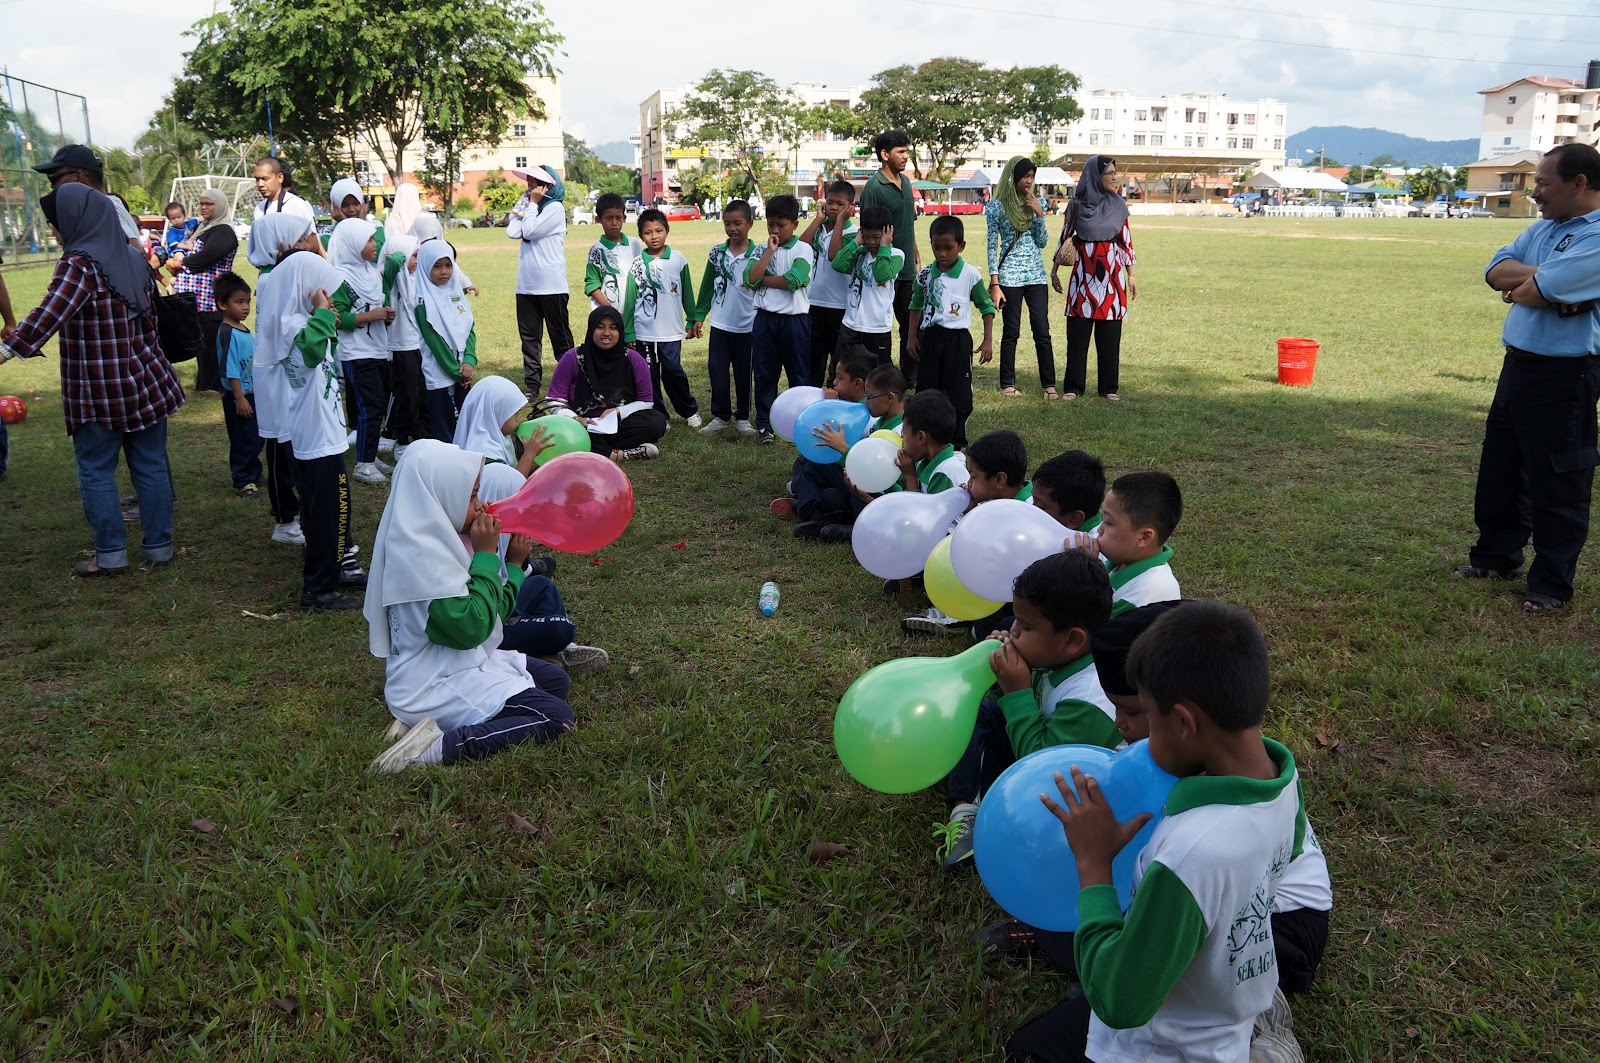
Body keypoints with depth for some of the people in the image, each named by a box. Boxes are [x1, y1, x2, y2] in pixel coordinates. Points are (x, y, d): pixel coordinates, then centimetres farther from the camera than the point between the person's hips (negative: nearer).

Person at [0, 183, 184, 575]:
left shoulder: (79, 264, -15)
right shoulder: (134, 259, 7)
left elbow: (48, 315, -29)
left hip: (98, 393, -6)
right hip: (146, 381, 6)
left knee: (96, 472, 6)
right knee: (150, 466, 12)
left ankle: (110, 554, 10)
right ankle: (159, 545, 18)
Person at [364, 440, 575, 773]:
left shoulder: (436, 540, 8)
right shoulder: (418, 556, -22)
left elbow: (493, 611, 14)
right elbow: (470, 628, -25)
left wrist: (514, 562, 4)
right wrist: (486, 555, -19)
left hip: (460, 662, 10)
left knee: (556, 681, 14)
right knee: (556, 717, -14)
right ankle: (440, 745, -18)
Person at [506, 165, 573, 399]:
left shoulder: (555, 208, -7)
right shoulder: (530, 206, 13)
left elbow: (530, 231, -15)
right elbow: (512, 232, 1)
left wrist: (532, 204, -6)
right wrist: (522, 205, 2)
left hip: (551, 285, -7)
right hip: (526, 285, 7)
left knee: (560, 336, 2)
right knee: (529, 337, 9)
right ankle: (532, 386, 14)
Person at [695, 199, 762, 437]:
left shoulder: (757, 254, -4)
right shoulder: (716, 253, 4)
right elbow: (707, 286, 10)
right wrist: (699, 315, 10)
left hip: (747, 324, -2)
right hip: (720, 323, 2)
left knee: (744, 372, 9)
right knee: (717, 370, 4)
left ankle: (742, 417, 22)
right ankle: (721, 416, 17)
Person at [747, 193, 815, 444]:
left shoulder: (803, 249, -3)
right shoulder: (762, 250, 8)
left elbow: (792, 281, -18)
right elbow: (750, 278, -9)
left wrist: (762, 279, -7)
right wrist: (770, 250, -9)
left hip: (794, 318, -3)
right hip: (765, 318, 3)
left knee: (799, 374, 6)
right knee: (764, 374, 6)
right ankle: (764, 424, 15)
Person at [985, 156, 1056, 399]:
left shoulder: (1035, 203, 9)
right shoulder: (996, 206, -2)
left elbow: (1043, 243, 7)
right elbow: (992, 246, -2)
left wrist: (1039, 214, -7)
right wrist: (994, 283, -7)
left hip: (1036, 274, 3)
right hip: (1010, 275, -3)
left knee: (1042, 331, 0)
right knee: (1011, 331, 2)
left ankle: (1049, 384, 4)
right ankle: (1008, 384, 13)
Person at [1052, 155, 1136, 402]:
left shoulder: (1118, 204, 5)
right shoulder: (1077, 204, 1)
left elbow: (1125, 240, 7)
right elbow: (1065, 237, 8)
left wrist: (1131, 276, 5)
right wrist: (1054, 271, 7)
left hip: (1111, 275, 1)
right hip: (1083, 273, -1)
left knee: (1109, 333, 3)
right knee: (1078, 332, 1)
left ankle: (1109, 386, 11)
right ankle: (1074, 385, 10)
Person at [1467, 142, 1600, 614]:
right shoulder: (1545, 226, 12)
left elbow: (1538, 291, -25)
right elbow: (1497, 269, 3)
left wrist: (1518, 284, -3)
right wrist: (1540, 277, -14)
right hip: (1518, 364, 9)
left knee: (1556, 484, 1)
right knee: (1499, 468, 18)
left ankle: (1552, 584, 13)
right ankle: (1497, 556, 35)